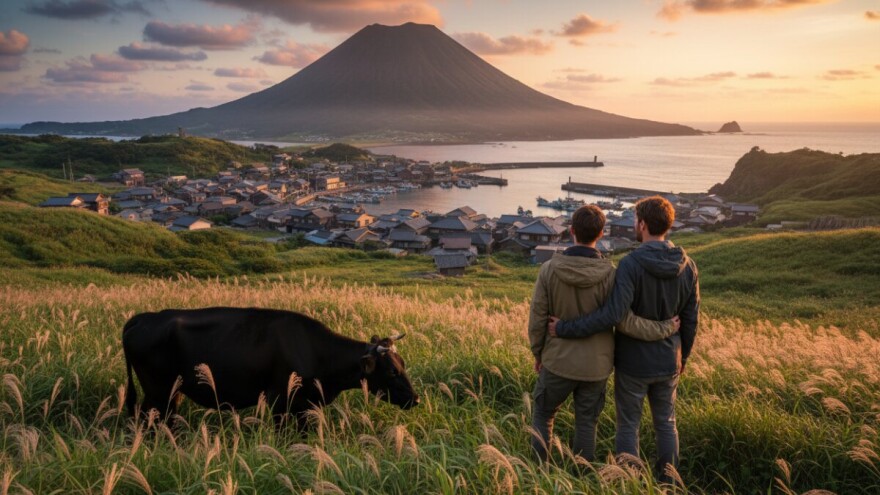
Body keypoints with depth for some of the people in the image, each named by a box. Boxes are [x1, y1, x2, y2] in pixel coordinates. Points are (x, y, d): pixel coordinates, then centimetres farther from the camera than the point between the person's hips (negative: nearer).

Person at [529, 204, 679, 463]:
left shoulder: (550, 269, -13)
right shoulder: (608, 274, -15)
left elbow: (537, 317, -8)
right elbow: (625, 321, -17)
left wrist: (538, 352, 8)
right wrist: (664, 329, -3)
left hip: (558, 362, 0)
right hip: (595, 366, 0)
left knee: (542, 416, 19)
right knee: (586, 424, 15)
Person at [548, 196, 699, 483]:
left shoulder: (631, 264, -23)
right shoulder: (687, 266, -5)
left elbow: (612, 314, -31)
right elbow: (691, 319, 2)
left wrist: (565, 329, -26)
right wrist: (684, 356, 17)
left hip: (633, 362, -5)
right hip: (668, 363, 5)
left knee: (628, 425, 11)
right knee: (666, 424, 20)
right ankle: (667, 483, 31)